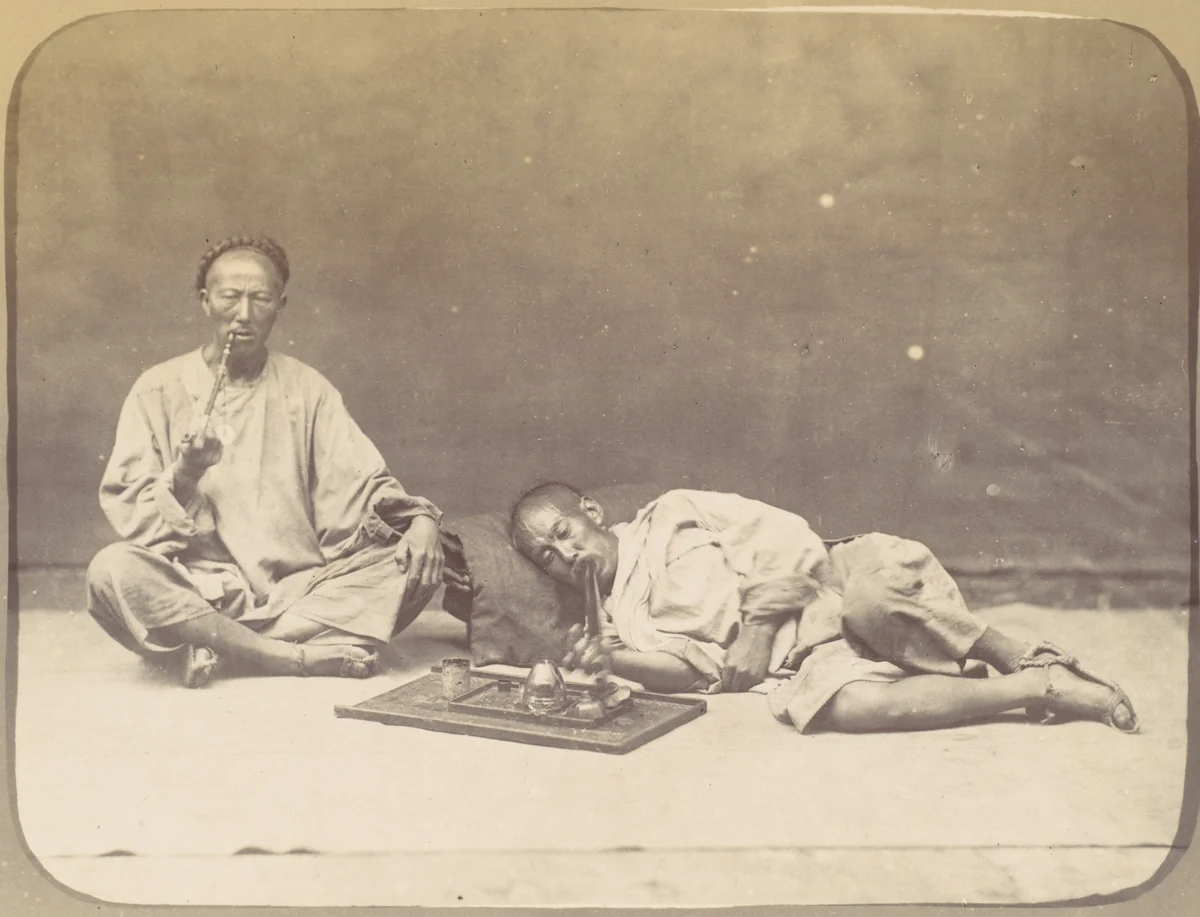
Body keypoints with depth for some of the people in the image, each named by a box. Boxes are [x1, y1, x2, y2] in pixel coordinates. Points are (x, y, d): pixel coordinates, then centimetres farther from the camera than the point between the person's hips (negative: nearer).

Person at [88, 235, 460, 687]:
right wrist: (183, 475, -19)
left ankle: (217, 648, -23)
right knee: (111, 570, -31)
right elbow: (127, 512, 1)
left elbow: (361, 483, 3)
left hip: (298, 593, 2)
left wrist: (419, 518, -17)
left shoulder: (307, 389, 12)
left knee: (421, 561, -20)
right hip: (196, 594, -2)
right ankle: (311, 656, -28)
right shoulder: (160, 390, 6)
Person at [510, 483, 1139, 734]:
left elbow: (787, 540, 1)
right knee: (850, 706, -33)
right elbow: (703, 668, 3)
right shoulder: (618, 622, 16)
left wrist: (758, 631, -10)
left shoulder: (669, 517, 8)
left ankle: (1026, 658, -13)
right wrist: (608, 662, -12)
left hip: (827, 589, -1)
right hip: (796, 664, 1)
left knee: (876, 598, -37)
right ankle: (1040, 688, -19)